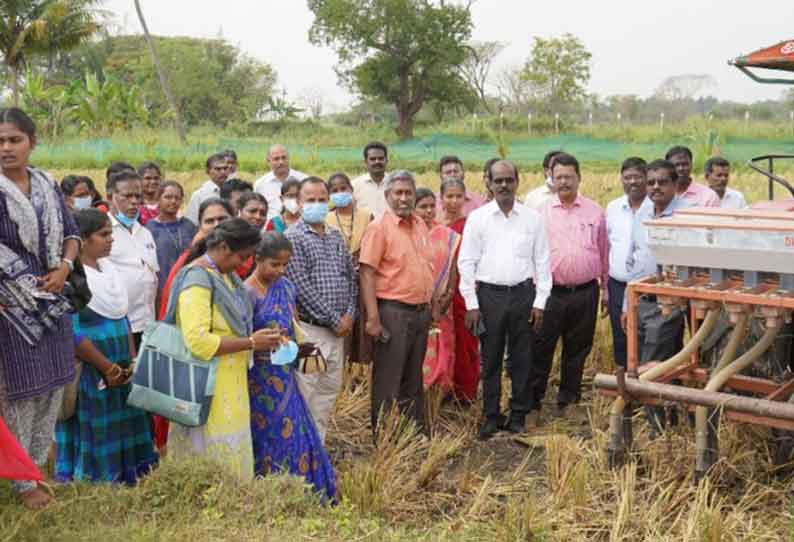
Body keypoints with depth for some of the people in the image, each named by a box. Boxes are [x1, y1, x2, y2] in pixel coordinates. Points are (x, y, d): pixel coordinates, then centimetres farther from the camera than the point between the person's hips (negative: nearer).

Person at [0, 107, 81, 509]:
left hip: (52, 299, 6)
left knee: (53, 383, 14)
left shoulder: (47, 185, 5)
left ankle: (38, 463, 32)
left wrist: (64, 268, -5)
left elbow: (71, 232, 13)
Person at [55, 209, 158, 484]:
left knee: (122, 435, 10)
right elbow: (72, 333, -19)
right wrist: (108, 368, -14)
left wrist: (131, 361, 3)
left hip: (121, 372, 7)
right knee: (94, 438, 0)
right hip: (89, 373, -7)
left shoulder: (108, 268, 10)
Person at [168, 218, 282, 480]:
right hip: (208, 390, -9)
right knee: (214, 452, 0)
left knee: (233, 455, 13)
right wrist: (251, 343, -19)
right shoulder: (197, 279, -16)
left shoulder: (226, 276, 12)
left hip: (230, 385, 9)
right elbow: (198, 341, -25)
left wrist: (261, 339, 8)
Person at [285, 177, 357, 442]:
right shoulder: (293, 238, -8)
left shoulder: (336, 236, 14)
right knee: (304, 394, -6)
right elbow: (302, 288, -15)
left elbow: (351, 277, 15)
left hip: (338, 329, 7)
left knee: (329, 391, 13)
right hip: (309, 328, -7)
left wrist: (349, 315, -1)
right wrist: (335, 320, -13)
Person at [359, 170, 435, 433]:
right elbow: (367, 273, -15)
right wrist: (373, 318, -20)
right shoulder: (379, 227, -10)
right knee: (388, 380, 2)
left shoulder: (420, 224, 11)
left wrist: (429, 306, 16)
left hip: (421, 311, 7)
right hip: (393, 312, -7)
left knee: (414, 377, 18)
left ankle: (416, 429, 30)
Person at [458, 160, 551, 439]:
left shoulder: (532, 218, 5)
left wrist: (540, 302, 0)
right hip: (489, 295, -1)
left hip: (523, 294, 1)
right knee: (491, 360, 5)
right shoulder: (477, 218, 2)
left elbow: (542, 261, 6)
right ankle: (491, 416, 16)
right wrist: (471, 304, -3)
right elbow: (466, 262, 1)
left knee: (522, 359, 6)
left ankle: (518, 416, 19)